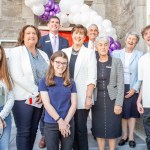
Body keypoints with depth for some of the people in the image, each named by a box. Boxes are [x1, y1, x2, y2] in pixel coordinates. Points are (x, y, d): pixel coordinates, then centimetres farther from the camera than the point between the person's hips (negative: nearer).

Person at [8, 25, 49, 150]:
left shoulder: (43, 54, 13)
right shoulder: (16, 52, -3)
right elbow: (17, 76, -14)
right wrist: (36, 92, -14)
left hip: (40, 98, 5)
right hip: (23, 98, -5)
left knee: (33, 130, 13)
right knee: (23, 132, 1)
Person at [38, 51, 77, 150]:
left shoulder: (71, 83, 5)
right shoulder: (44, 82, -2)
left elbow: (74, 104, 1)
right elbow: (47, 104, -9)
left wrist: (66, 121, -11)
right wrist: (60, 121, -14)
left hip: (69, 123, 2)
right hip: (51, 124, -2)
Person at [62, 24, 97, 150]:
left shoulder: (90, 52, 1)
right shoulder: (64, 52, 9)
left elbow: (92, 77, -6)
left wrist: (89, 97, -12)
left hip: (81, 98, -3)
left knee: (80, 128, 4)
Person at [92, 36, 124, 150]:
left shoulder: (117, 62, -2)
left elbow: (120, 84, -5)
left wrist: (119, 103, -11)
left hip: (112, 100, -2)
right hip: (97, 101, 2)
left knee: (112, 128, 6)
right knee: (98, 128, 9)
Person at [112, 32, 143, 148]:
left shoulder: (140, 55, -1)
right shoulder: (116, 53, 4)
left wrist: (134, 88, -10)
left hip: (133, 88, -1)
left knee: (132, 112, 7)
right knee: (122, 112, 8)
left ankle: (131, 136, 21)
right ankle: (124, 135, 23)